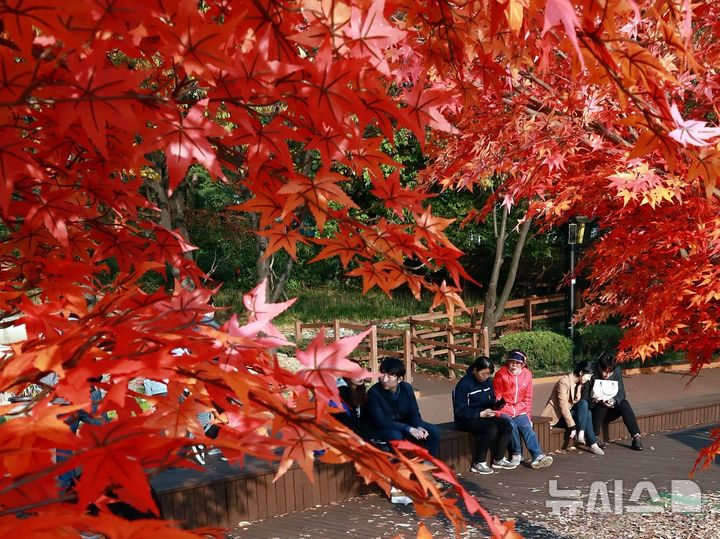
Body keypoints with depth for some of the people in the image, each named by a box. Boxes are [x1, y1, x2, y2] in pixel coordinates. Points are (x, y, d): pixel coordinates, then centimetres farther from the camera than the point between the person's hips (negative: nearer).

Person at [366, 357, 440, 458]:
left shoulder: (406, 388, -8)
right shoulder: (374, 393, -24)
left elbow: (414, 413, -2)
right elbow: (381, 422, -27)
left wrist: (419, 427, -25)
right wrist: (409, 429, -32)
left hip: (405, 423, 5)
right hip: (383, 429, -5)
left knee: (433, 431, -12)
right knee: (396, 436, -38)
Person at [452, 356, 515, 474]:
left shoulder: (488, 381, 7)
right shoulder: (464, 384, -15)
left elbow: (491, 400, 17)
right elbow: (460, 411, -17)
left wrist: (496, 404, -8)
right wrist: (481, 414, -24)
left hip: (485, 416, 7)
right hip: (466, 420, -7)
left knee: (506, 426, -15)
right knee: (491, 428, -31)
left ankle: (498, 460, 0)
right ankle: (478, 464, -20)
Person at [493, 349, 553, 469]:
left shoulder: (527, 375, 8)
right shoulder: (501, 374, -4)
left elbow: (527, 398, 15)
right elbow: (496, 397, 1)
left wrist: (528, 416, 10)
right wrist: (498, 413, -9)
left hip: (520, 412, 3)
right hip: (504, 411, -3)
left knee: (528, 428, -21)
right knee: (512, 426, -30)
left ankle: (538, 456, -32)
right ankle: (517, 453, -14)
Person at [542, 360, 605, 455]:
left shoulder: (578, 384, 8)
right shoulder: (564, 381, -20)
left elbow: (577, 401, -2)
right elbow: (563, 406, -26)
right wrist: (572, 427, -28)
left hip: (567, 413, 8)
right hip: (556, 416, -8)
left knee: (587, 413, -19)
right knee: (584, 404, -24)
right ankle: (580, 435, -26)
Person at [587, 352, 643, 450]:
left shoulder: (617, 371, -3)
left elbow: (622, 393, -5)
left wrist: (614, 401, -26)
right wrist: (594, 401, -35)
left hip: (611, 410, 3)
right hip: (595, 410, -3)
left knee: (624, 404, -24)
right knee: (602, 405, -34)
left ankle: (636, 437, -29)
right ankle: (595, 437, -25)